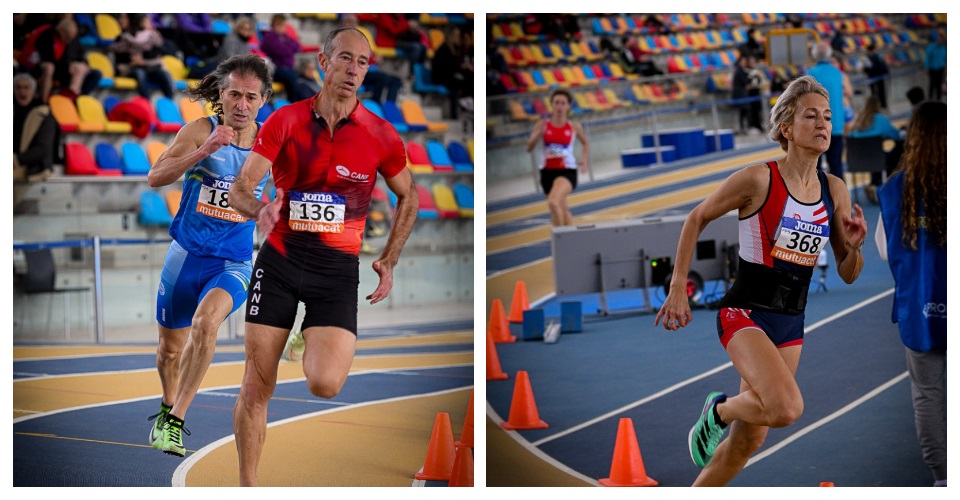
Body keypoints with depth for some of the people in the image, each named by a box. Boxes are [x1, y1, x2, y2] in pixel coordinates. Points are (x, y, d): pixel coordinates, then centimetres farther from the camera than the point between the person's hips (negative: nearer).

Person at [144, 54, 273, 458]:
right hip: (187, 255, 0)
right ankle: (167, 408, 46)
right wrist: (204, 151, -33)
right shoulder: (201, 130, -8)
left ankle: (175, 423, -22)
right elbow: (155, 177, -20)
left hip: (234, 263, 0)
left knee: (207, 321, -30)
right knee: (170, 348, 14)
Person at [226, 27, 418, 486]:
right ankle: (248, 484, 15)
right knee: (256, 388, -1)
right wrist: (260, 210, -29)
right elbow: (240, 187, -6)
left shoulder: (381, 135, 0)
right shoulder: (285, 121, -1)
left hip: (338, 268, 0)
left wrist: (389, 261, 10)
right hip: (279, 259, 0)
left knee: (324, 385, -18)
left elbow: (408, 197, 16)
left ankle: (315, 344, 18)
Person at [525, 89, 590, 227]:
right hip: (547, 170, 3)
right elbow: (529, 148, -5)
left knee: (553, 201, -29)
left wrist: (584, 161, 4)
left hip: (567, 171, -3)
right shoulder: (543, 125, -1)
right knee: (562, 209, 15)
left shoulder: (574, 127, -1)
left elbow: (585, 143, 18)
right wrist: (537, 135, -23)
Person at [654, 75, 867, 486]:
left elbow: (847, 274, 9)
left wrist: (855, 247, -13)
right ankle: (719, 410, 3)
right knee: (787, 408, -28)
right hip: (744, 314, -6)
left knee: (747, 442, 9)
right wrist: (678, 288, -3)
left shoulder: (835, 191, 3)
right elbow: (696, 219, 0)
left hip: (791, 323, 6)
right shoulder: (758, 179, -12)